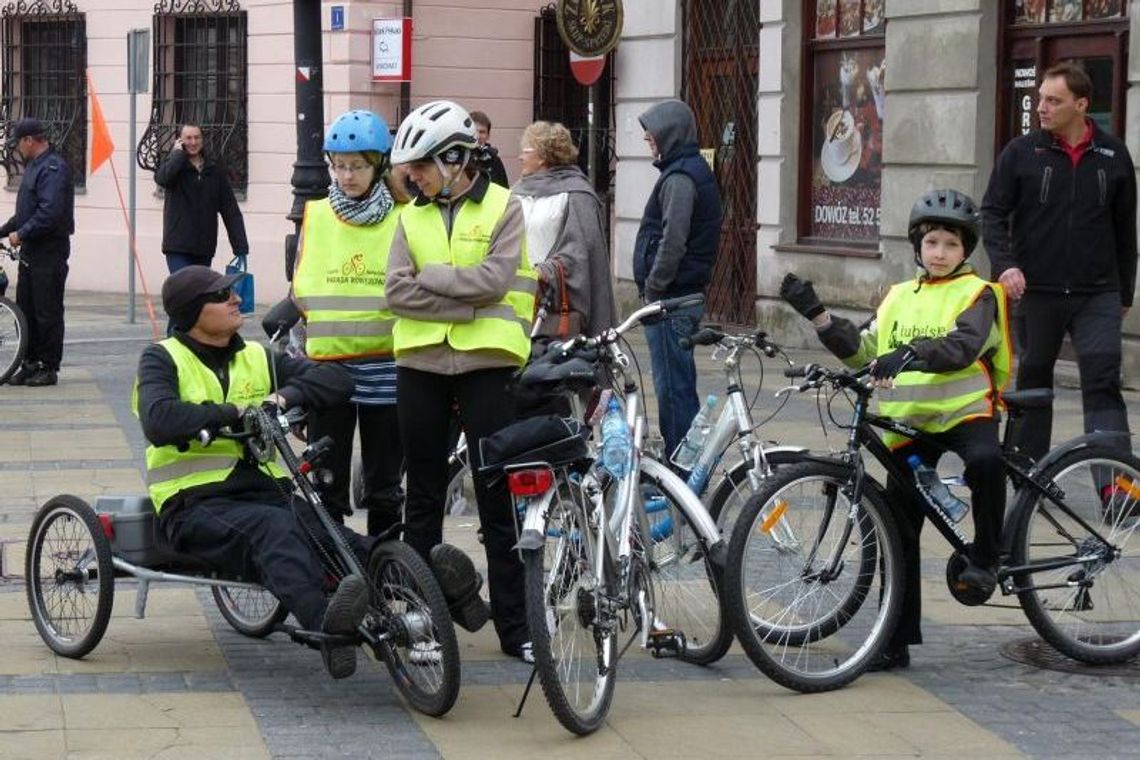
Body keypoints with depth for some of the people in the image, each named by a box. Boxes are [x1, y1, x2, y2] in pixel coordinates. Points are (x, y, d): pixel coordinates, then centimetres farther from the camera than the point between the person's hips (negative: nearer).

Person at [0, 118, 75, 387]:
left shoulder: (53, 168, -16)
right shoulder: (34, 165, 16)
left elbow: (49, 213, -25)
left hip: (49, 252, -10)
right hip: (30, 250, 10)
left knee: (47, 311, -3)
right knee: (26, 308, 12)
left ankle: (49, 368, 3)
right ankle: (31, 364, 18)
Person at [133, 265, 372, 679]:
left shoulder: (258, 359, 21)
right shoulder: (163, 360, 7)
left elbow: (337, 380, 11)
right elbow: (159, 421, -15)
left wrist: (287, 395, -8)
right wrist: (234, 412, -16)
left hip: (263, 490, 5)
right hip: (196, 505, -5)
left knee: (348, 544, -27)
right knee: (274, 529, -39)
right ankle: (324, 622, -61)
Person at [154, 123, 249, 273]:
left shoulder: (215, 172, 10)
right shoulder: (176, 166, 3)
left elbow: (231, 212, 8)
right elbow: (162, 178, -24)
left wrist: (241, 248, 0)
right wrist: (178, 153, -9)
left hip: (204, 251, 4)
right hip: (178, 248, -4)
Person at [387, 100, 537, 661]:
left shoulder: (504, 209, -1)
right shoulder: (413, 216, 9)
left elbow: (493, 280, -15)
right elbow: (397, 293, -3)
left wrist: (427, 275, -8)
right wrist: (464, 304, -13)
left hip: (486, 363, -4)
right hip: (421, 366, 4)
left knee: (498, 497, -1)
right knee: (423, 495, 10)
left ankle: (515, 624, 3)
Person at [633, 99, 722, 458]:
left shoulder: (679, 178, -15)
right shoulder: (695, 170, 17)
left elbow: (672, 242, -23)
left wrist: (653, 290, -16)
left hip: (670, 301, -10)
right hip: (686, 296, 10)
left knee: (672, 388, -7)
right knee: (679, 387, 15)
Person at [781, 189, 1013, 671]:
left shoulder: (976, 295, -1)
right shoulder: (899, 297, 16)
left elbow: (961, 346, -20)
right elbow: (862, 351, 11)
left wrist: (908, 353, -35)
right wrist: (815, 313, 3)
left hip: (965, 410, -5)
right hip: (908, 423, 5)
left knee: (985, 460, -38)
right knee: (899, 528, 3)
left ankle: (985, 556, -14)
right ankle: (897, 640, 10)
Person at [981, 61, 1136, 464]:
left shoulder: (1113, 155, 4)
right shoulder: (1020, 153, 0)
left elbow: (1125, 228, 11)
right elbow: (992, 213, 0)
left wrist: (1125, 292, 14)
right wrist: (1004, 263, -17)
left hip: (1097, 295, 0)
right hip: (1036, 292, 1)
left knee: (1103, 383, -10)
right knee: (1033, 381, 10)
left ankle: (1115, 479, -16)